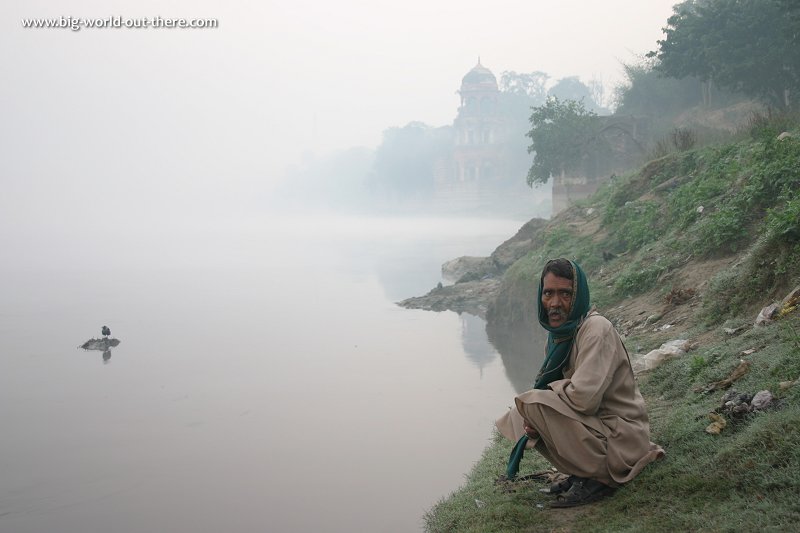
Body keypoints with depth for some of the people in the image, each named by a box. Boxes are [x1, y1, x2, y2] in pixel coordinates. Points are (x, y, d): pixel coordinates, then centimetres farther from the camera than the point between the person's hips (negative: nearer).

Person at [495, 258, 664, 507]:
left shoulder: (597, 330, -21)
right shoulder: (558, 336, 6)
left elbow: (583, 398, -30)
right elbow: (555, 388, 10)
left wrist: (552, 387, -9)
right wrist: (534, 425, -11)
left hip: (622, 440, -9)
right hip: (596, 424, 9)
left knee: (532, 403, -23)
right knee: (517, 418, 7)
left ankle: (598, 478, -11)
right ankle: (582, 472, 10)